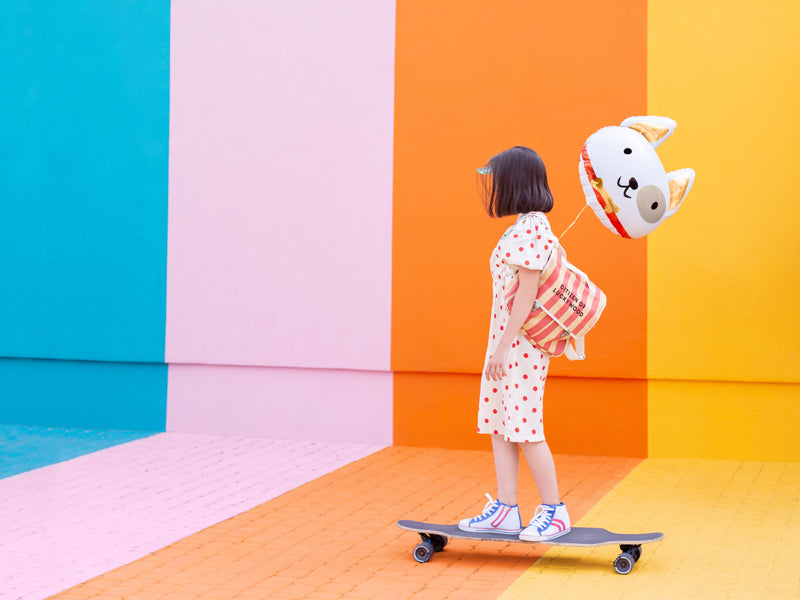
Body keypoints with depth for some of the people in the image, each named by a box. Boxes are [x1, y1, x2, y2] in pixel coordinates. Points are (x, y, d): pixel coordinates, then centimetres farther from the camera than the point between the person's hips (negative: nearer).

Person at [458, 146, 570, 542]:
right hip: (507, 341, 10)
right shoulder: (523, 227, 15)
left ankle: (554, 512, 5)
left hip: (521, 341, -10)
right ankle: (505, 511, 14)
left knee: (524, 428, -4)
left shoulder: (531, 228, -16)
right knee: (498, 424, 10)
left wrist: (501, 347, -20)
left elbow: (527, 292, -20)